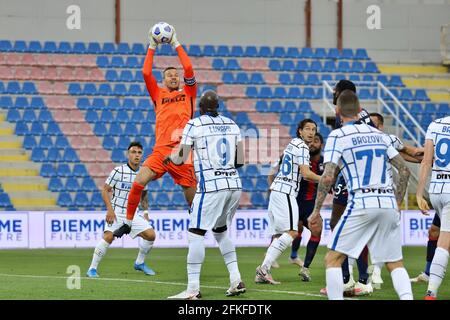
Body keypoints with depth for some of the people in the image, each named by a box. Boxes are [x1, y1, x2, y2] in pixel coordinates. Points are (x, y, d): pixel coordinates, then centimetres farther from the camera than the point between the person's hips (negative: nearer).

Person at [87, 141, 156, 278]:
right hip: (116, 212, -5)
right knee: (109, 236, -25)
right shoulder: (118, 171, -10)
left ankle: (139, 263, 20)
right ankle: (92, 268, -15)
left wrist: (145, 211, 12)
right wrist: (110, 210, -16)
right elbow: (105, 190, -8)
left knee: (151, 235, -4)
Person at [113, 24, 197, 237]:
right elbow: (146, 73, 9)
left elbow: (188, 69, 5)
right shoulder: (158, 94, 18)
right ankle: (128, 223, -5)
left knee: (193, 198, 0)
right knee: (138, 182, -18)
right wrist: (152, 47, 10)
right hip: (161, 150, 1)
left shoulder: (187, 94, 16)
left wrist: (176, 45, 11)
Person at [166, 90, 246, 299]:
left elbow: (181, 159, -1)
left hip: (211, 186, -6)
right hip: (234, 186, 6)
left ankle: (193, 288, -8)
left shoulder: (194, 125, -3)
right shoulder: (231, 125, 12)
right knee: (221, 231, 22)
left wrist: (169, 158, 20)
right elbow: (240, 161, 13)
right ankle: (236, 280, 15)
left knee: (196, 233, -3)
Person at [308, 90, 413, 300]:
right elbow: (404, 171, 15)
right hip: (389, 204, 5)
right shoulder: (378, 134, 16)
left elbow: (328, 177, -10)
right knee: (395, 263, 13)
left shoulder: (337, 136, 0)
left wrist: (316, 211, -3)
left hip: (361, 204, -5)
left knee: (333, 259, 4)